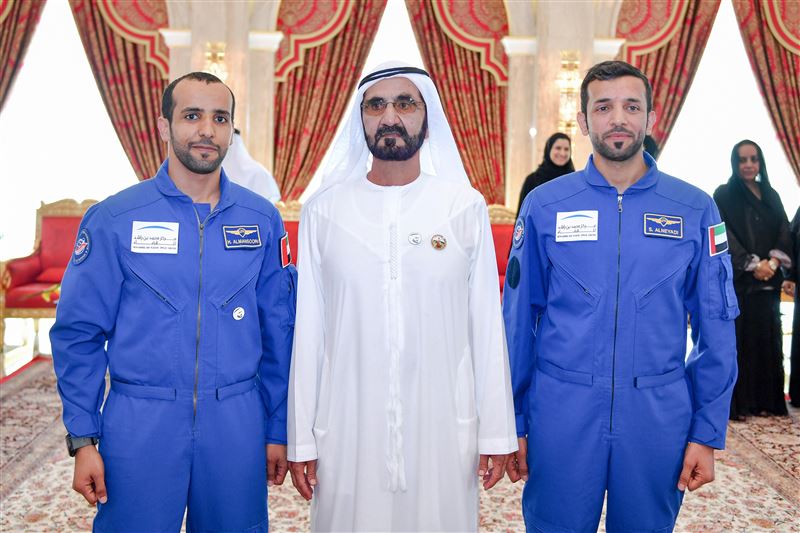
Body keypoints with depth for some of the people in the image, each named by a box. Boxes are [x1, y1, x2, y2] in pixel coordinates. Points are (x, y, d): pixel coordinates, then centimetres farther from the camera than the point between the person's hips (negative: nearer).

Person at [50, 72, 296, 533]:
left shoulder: (262, 220, 2)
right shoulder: (114, 219, -3)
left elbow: (279, 333, 5)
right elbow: (79, 333, -1)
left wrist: (278, 431, 6)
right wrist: (83, 438, -4)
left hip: (236, 425, 2)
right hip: (139, 424, -1)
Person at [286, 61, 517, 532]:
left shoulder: (466, 207, -1)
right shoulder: (324, 210, 0)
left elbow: (487, 325, 0)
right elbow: (308, 331, 1)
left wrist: (498, 432, 0)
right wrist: (300, 438, 2)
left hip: (443, 427, 0)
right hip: (346, 426, 1)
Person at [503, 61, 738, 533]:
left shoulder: (695, 209, 0)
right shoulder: (544, 206, -2)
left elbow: (716, 327, 3)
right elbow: (518, 321, 1)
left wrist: (708, 432, -1)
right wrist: (513, 423, 2)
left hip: (658, 417, 1)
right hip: (560, 412, -1)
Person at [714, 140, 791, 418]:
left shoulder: (771, 196, 17)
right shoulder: (724, 195, 2)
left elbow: (784, 231, 8)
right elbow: (726, 235, -7)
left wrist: (773, 262, -10)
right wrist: (752, 265, -15)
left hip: (768, 279, 5)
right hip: (736, 280, -5)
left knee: (767, 338, 4)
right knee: (737, 340, -6)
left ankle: (765, 400, 11)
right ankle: (734, 403, -2)